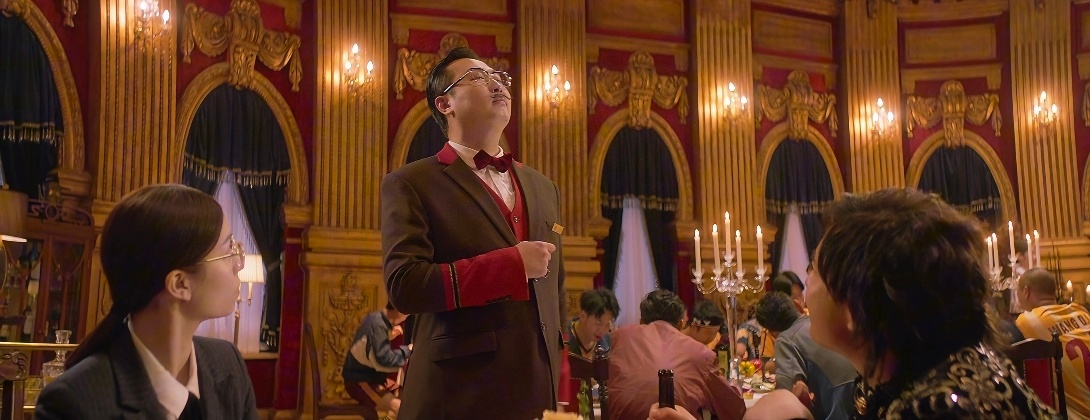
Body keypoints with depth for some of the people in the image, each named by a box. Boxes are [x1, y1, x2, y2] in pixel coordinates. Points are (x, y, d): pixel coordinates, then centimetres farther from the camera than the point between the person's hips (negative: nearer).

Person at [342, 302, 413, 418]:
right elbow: (384, 359, -27)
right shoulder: (378, 324, -23)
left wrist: (390, 335, 4)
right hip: (359, 381, -10)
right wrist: (407, 350, -14)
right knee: (399, 408, -25)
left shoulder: (377, 318, 4)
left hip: (369, 375, 10)